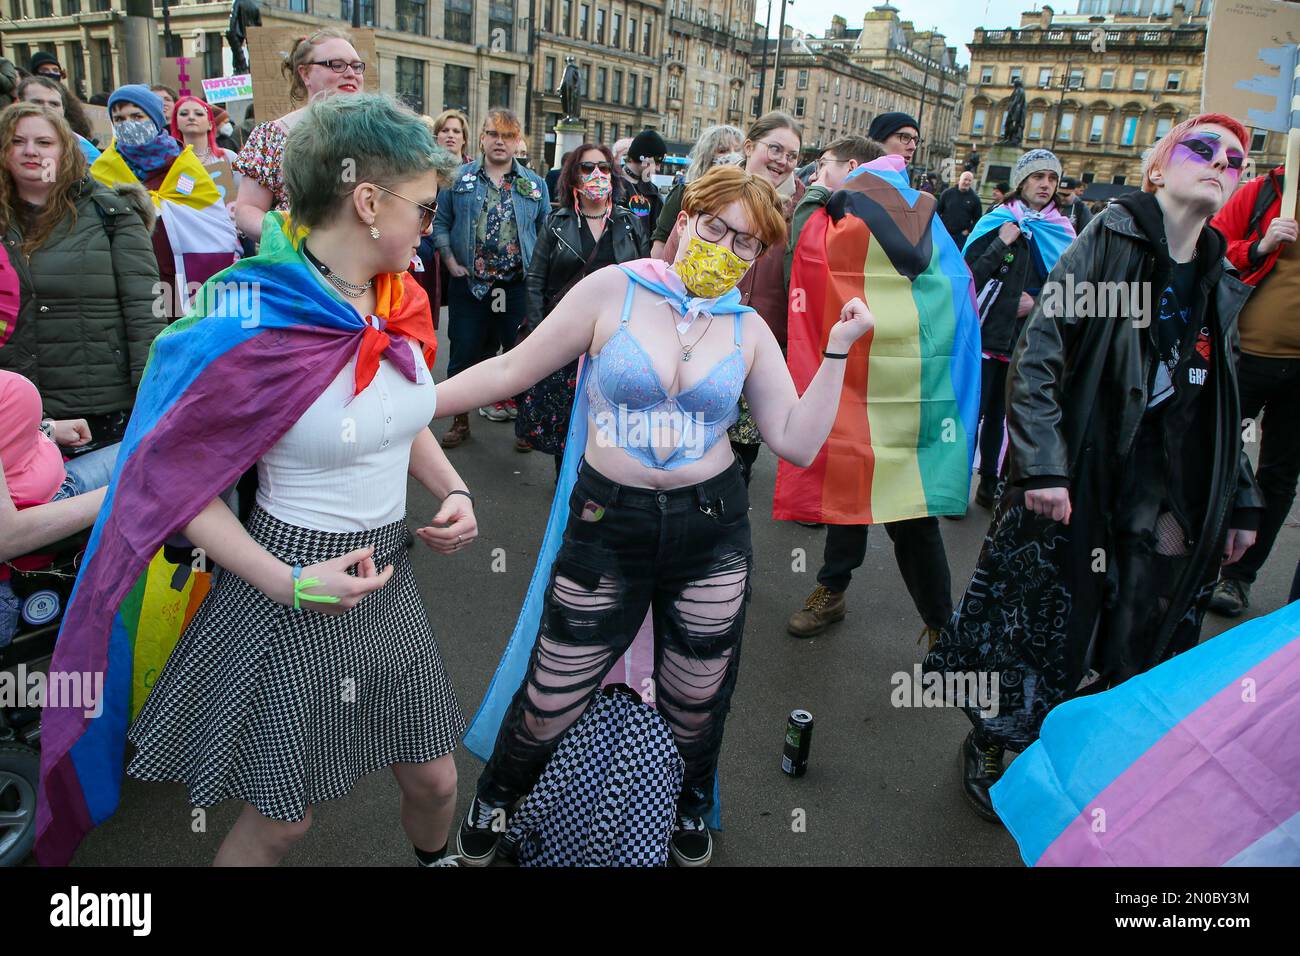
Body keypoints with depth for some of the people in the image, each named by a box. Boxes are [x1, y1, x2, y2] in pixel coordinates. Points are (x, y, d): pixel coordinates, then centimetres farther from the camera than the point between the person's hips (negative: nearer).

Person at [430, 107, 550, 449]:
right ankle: (460, 420, 21)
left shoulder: (535, 184, 8)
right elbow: (441, 222, 6)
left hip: (518, 287, 0)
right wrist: (450, 261, -4)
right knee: (464, 355, 6)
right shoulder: (459, 178, 5)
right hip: (468, 284, 0)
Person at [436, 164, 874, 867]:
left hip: (711, 531, 2)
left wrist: (837, 351, -7)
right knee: (548, 704, 5)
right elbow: (513, 370, -2)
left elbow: (797, 443, -1)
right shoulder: (613, 289, -5)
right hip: (608, 524, -2)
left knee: (696, 705, 17)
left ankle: (692, 807, 51)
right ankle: (493, 799, 40)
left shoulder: (749, 329, 3)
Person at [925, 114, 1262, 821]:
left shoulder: (1221, 281, 11)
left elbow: (1224, 405, 17)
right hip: (1076, 474, -5)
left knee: (1137, 636, 10)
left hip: (1166, 492, 6)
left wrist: (1239, 502, 15)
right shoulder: (1108, 244, -7)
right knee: (1039, 610, 4)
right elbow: (1037, 352, -15)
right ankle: (990, 741, 26)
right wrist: (1041, 463, -23)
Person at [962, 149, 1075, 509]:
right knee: (972, 411, -3)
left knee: (999, 415, 10)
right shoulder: (996, 222, -1)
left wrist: (1038, 303, -5)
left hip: (1027, 340, 3)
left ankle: (989, 484, 21)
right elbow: (969, 275, -7)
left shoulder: (1061, 231, 7)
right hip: (986, 333, -3)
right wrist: (1001, 245, -16)